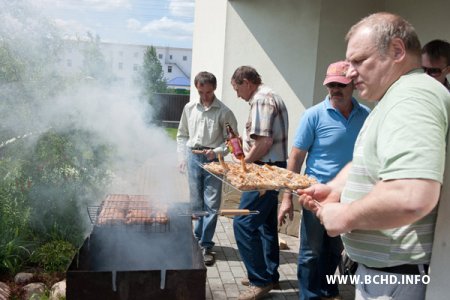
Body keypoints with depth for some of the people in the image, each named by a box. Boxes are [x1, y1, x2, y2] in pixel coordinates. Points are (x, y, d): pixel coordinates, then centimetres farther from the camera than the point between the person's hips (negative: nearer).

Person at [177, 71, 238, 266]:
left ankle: (206, 245, 8)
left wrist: (216, 151, -16)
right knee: (196, 202, 12)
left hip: (214, 160, -3)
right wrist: (182, 157, 7)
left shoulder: (224, 112, -5)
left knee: (211, 204, -2)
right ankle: (198, 238, 29)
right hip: (193, 157, 3)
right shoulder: (189, 108, 6)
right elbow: (182, 135, 14)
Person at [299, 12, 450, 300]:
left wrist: (345, 216, -20)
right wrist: (335, 189, 5)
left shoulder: (412, 96, -22)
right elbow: (373, 161, 22)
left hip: (396, 276, -10)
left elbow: (412, 197, -36)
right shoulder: (399, 97, 14)